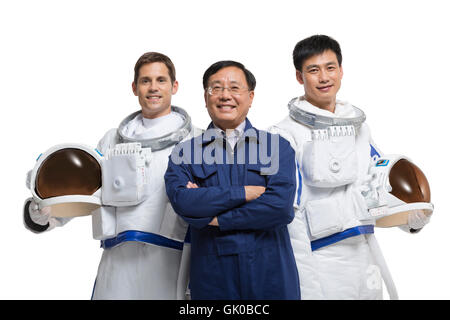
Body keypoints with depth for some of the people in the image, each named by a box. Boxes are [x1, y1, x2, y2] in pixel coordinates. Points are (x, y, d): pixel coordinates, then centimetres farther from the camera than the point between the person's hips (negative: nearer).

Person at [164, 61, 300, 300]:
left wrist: (214, 218, -8)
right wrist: (244, 193, -13)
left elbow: (281, 206, -10)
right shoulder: (185, 153, 6)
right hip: (211, 276, 0)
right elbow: (180, 199, -12)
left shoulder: (278, 147, 4)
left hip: (270, 273, 0)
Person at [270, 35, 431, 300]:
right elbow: (289, 215, -13)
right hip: (318, 260, -5)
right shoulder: (285, 135, -9)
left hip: (365, 256, 5)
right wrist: (307, 285, -16)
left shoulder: (359, 126, 9)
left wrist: (412, 218, 1)